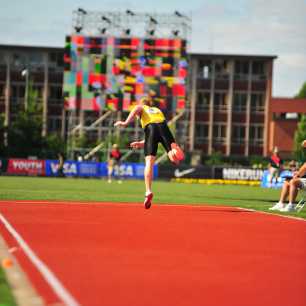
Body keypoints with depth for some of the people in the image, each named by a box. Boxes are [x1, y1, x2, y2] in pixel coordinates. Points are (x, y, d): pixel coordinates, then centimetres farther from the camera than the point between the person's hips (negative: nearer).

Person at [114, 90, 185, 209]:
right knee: (175, 158, -10)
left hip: (150, 128, -3)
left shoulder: (141, 108, 30)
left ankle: (148, 191, -20)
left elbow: (136, 109, 2)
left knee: (149, 162, -8)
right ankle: (174, 150, -46)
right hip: (163, 126, 3)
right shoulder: (158, 111, 41)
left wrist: (126, 122, -7)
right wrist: (141, 143, 43)